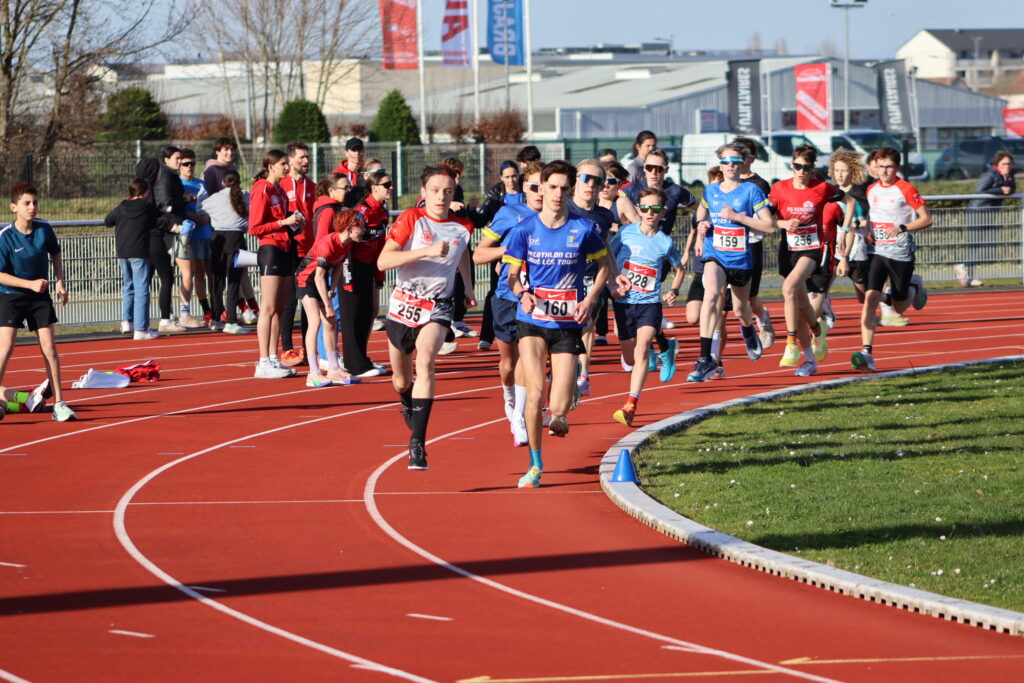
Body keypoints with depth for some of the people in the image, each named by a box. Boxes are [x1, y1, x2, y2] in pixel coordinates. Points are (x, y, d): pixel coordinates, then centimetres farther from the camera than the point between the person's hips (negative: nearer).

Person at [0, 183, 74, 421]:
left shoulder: (44, 229, -5)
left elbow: (55, 254, 14)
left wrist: (59, 282, 2)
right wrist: (30, 283, -22)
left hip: (40, 297, 3)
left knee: (49, 347, -1)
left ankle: (59, 404, 3)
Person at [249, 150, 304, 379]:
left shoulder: (279, 191, 18)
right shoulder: (262, 190, -10)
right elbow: (254, 228, -14)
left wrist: (294, 225, 7)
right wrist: (284, 222, -17)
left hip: (285, 250, 9)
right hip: (270, 249, -9)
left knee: (279, 308, 9)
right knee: (269, 308, -10)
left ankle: (273, 360, 12)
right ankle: (264, 364, -10)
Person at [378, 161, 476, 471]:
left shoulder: (462, 227, 1)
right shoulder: (411, 219, -10)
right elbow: (383, 261, -22)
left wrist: (468, 289, 28)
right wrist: (427, 251, -29)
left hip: (437, 309, 0)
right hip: (403, 304, 0)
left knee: (425, 362, -28)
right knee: (401, 380, 15)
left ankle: (417, 442, -30)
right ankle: (409, 406, 54)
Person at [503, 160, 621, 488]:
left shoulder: (584, 230, -3)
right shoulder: (524, 230, -2)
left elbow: (603, 266, 11)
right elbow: (513, 275, 5)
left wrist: (590, 300, -5)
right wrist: (522, 293, -17)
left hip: (568, 324, 0)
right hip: (532, 322, 0)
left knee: (558, 409, -6)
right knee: (535, 394, -13)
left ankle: (557, 414, 34)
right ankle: (535, 466, 4)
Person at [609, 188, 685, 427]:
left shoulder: (665, 243, -1)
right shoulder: (625, 233, -2)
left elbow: (679, 268, 18)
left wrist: (674, 290, 2)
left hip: (650, 303, -2)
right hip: (624, 302, 2)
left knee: (641, 349, -23)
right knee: (630, 358, 12)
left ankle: (631, 405, -28)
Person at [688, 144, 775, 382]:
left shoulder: (751, 190, -7)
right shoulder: (710, 191, 4)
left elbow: (770, 226, -11)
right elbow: (702, 211, 28)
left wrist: (737, 217, -19)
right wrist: (701, 226, 7)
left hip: (740, 258, 0)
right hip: (715, 255, 1)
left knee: (740, 309, 16)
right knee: (711, 294, -28)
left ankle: (748, 332, 57)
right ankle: (705, 358, -31)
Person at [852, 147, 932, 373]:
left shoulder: (906, 190, -9)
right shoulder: (871, 190, 7)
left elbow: (927, 219, -9)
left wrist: (902, 228, -23)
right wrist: (868, 232, 4)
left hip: (901, 254, -3)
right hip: (878, 252, 3)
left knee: (898, 308, 9)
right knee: (870, 297, -18)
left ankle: (914, 287, 43)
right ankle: (867, 353, -22)